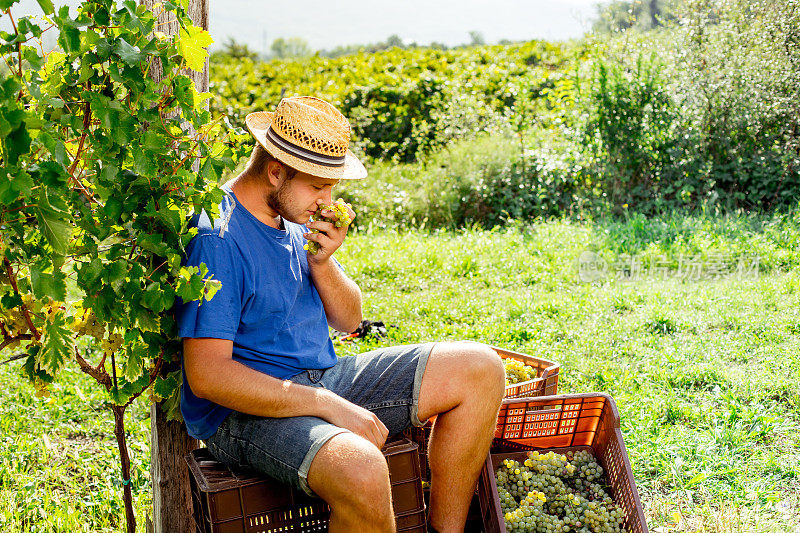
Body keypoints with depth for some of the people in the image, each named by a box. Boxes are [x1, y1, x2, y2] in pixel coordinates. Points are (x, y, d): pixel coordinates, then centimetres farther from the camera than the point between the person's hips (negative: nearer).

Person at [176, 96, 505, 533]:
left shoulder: (297, 221, 9)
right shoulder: (216, 239, -18)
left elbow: (348, 320, 15)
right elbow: (207, 375, -24)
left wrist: (321, 263, -7)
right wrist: (329, 406, -25)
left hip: (322, 378, 9)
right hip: (245, 411, -9)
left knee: (480, 368, -1)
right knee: (362, 471, -40)